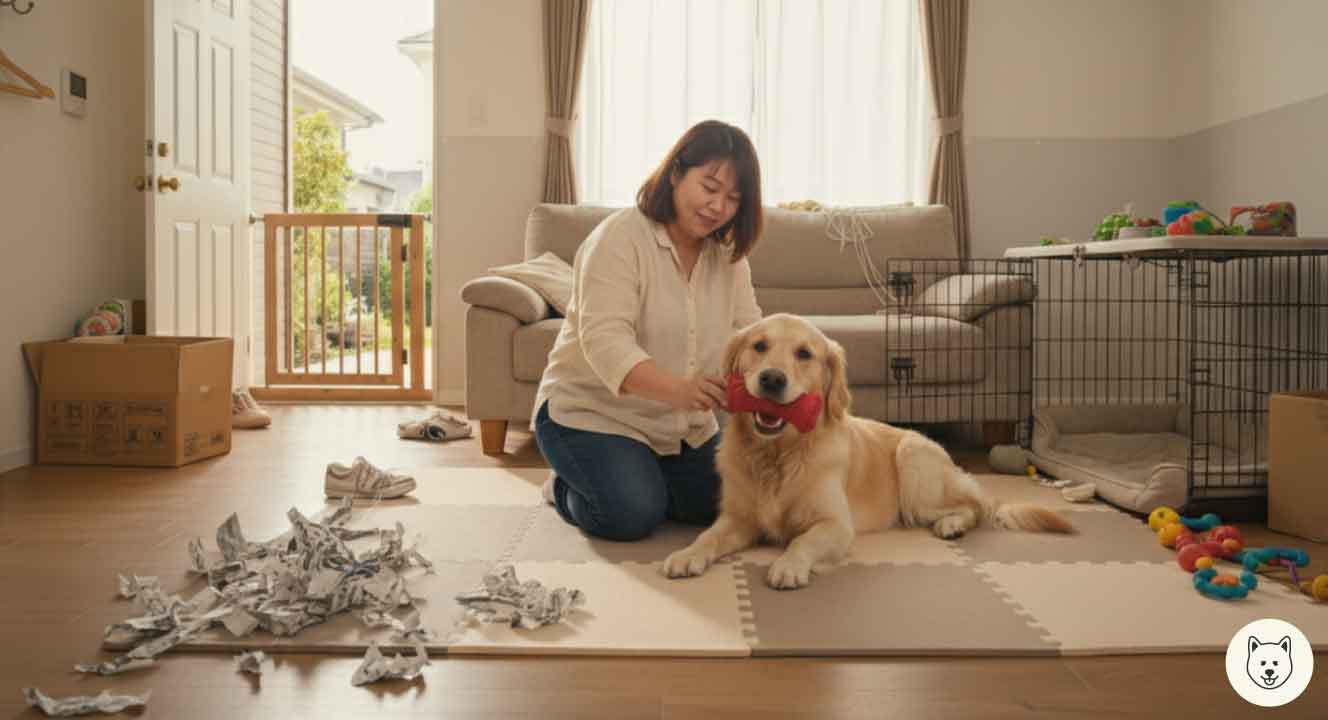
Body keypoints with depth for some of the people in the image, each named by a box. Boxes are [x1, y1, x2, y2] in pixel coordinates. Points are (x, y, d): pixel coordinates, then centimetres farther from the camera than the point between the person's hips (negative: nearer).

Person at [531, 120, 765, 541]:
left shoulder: (728, 253, 2)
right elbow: (605, 340, -31)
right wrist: (676, 388, -48)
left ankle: (643, 479, 24)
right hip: (592, 411, -6)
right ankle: (566, 488, 9)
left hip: (683, 423, 7)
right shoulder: (619, 238, -20)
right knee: (631, 515, -24)